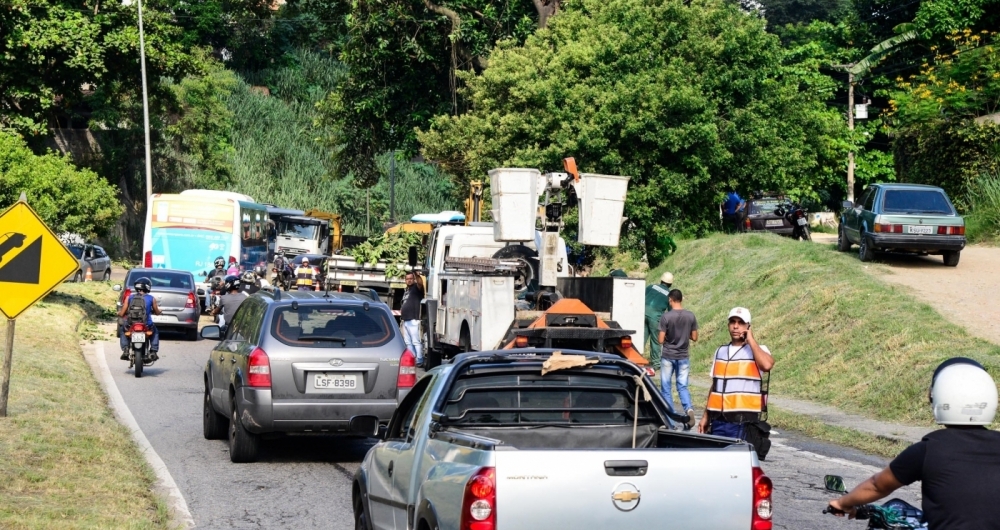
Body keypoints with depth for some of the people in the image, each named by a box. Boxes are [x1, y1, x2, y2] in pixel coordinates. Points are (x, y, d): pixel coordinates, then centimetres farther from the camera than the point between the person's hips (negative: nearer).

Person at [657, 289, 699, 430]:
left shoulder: (666, 316, -13)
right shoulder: (690, 316, -3)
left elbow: (661, 340, -12)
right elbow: (694, 337, 3)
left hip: (668, 356, -3)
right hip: (684, 357, 3)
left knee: (666, 387, 8)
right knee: (682, 386, 9)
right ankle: (689, 409, -18)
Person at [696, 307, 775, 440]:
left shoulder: (758, 350, 0)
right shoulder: (721, 351, 18)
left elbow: (767, 365, -24)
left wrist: (751, 340, -12)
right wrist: (706, 416, 20)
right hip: (718, 421, 6)